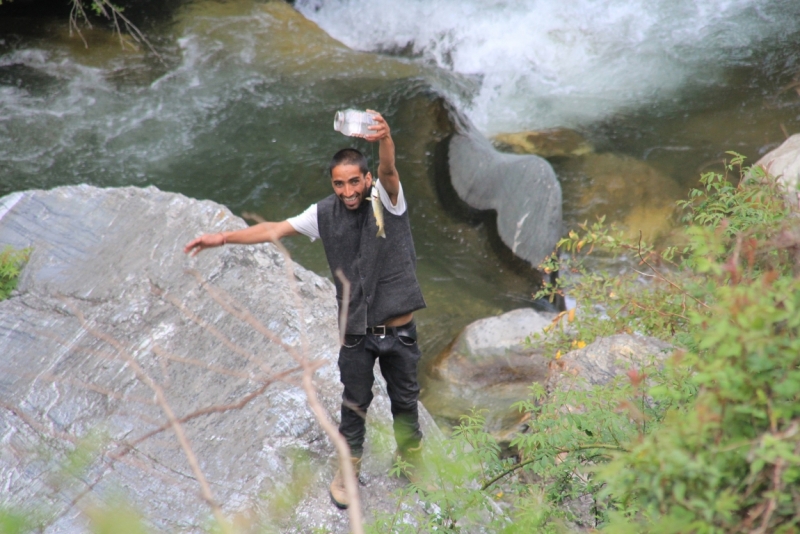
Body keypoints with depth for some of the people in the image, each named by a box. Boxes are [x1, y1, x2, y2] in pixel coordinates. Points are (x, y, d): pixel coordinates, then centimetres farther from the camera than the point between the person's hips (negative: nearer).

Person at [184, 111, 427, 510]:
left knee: (405, 402, 17)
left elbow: (388, 171, -34)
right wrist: (223, 238, -7)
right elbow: (274, 230, 1)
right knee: (354, 405, 15)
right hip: (356, 334, 2)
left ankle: (413, 467, 40)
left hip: (399, 332, -1)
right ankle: (347, 470, 36)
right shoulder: (325, 214, -2)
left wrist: (384, 140, -57)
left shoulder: (387, 200, -11)